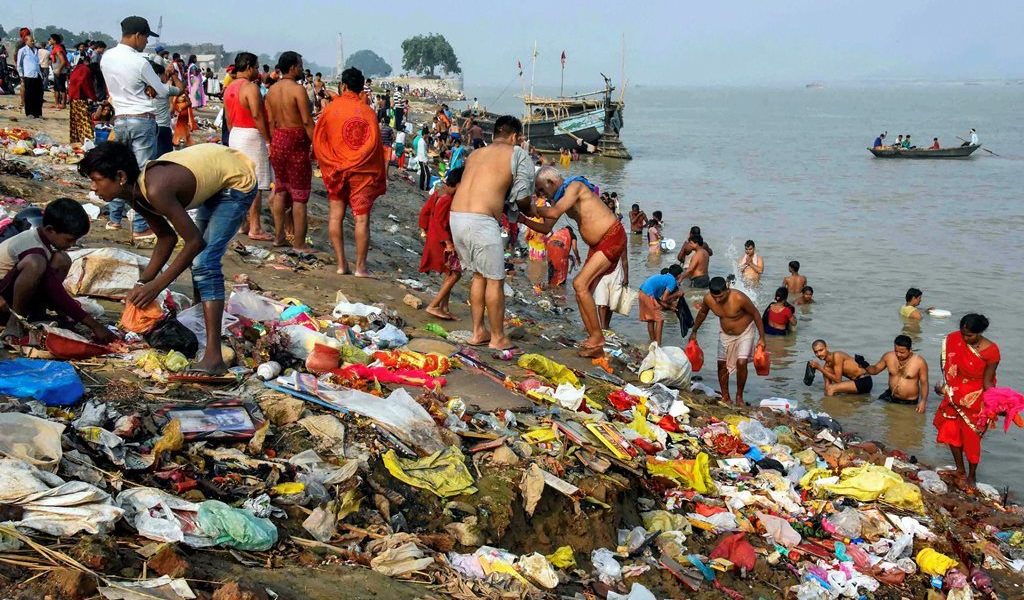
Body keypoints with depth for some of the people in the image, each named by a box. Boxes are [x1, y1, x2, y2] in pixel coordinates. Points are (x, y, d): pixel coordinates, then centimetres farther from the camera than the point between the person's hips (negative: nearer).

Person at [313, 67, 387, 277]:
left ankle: (341, 264, 5)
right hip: (361, 172, -1)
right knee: (361, 218, 0)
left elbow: (317, 139, 3)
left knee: (336, 216, 7)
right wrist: (379, 175, 3)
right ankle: (360, 267, -1)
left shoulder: (331, 108, -1)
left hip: (335, 170, 1)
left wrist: (327, 165, 14)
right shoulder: (367, 111, -5)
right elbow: (374, 145, -5)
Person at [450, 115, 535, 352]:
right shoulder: (518, 155, 4)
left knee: (479, 274, 23)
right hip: (482, 222, -7)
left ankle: (478, 332, 28)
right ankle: (498, 338, 17)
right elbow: (522, 198, -1)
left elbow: (481, 189, 16)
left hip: (456, 217, 7)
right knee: (495, 279, 8)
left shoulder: (475, 154, 22)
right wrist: (526, 210, 20)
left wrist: (503, 204, 24)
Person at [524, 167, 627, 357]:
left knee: (580, 284, -17)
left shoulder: (574, 186, -14)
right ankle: (595, 344, 9)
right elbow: (546, 228, 16)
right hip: (597, 244, 10)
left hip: (613, 237, -10)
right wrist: (523, 220, 4)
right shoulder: (559, 198, 13)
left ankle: (597, 336, -11)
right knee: (583, 292, 5)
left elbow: (555, 213, -26)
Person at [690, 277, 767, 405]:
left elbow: (755, 314, -21)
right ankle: (725, 397, 23)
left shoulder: (739, 298, -35)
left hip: (745, 332, -4)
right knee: (722, 364, 6)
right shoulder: (708, 299, -21)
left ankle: (739, 396, 4)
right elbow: (702, 313, 2)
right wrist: (694, 332, 12)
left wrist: (761, 338, -18)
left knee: (741, 363, -16)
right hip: (725, 334, 5)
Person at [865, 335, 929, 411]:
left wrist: (923, 402, -17)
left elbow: (924, 383, -6)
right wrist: (865, 367, -14)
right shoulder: (888, 357, -4)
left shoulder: (919, 362, -14)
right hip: (890, 397, 2)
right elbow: (875, 369, 9)